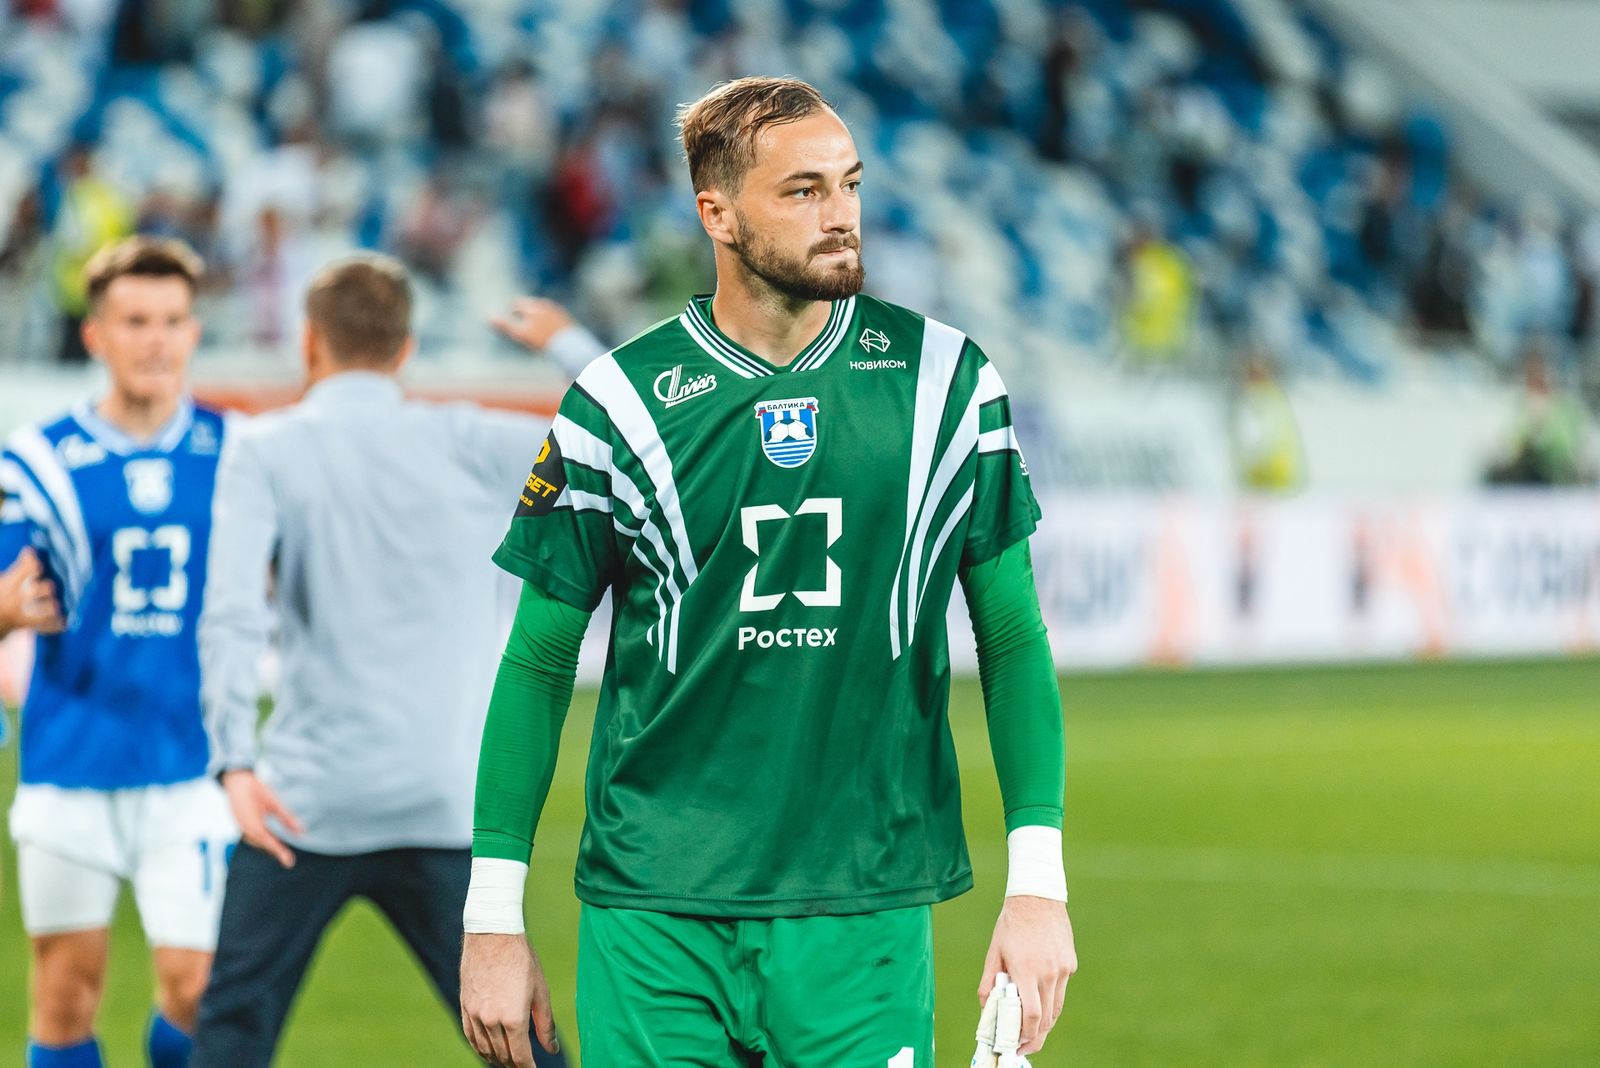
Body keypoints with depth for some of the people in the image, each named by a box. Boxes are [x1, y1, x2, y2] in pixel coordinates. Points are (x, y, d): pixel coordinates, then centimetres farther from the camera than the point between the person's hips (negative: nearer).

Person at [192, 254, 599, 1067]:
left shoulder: (263, 451, 2)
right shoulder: (468, 443, 5)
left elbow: (231, 612, -12)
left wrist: (235, 758, -20)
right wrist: (565, 341, 26)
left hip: (303, 810, -1)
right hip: (447, 808, 1)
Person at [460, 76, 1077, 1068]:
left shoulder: (945, 380, 2)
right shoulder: (619, 406, -2)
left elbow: (1013, 636, 8)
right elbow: (539, 662, 4)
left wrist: (1039, 882, 0)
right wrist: (494, 919, 1)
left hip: (866, 910, 1)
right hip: (654, 907, -1)